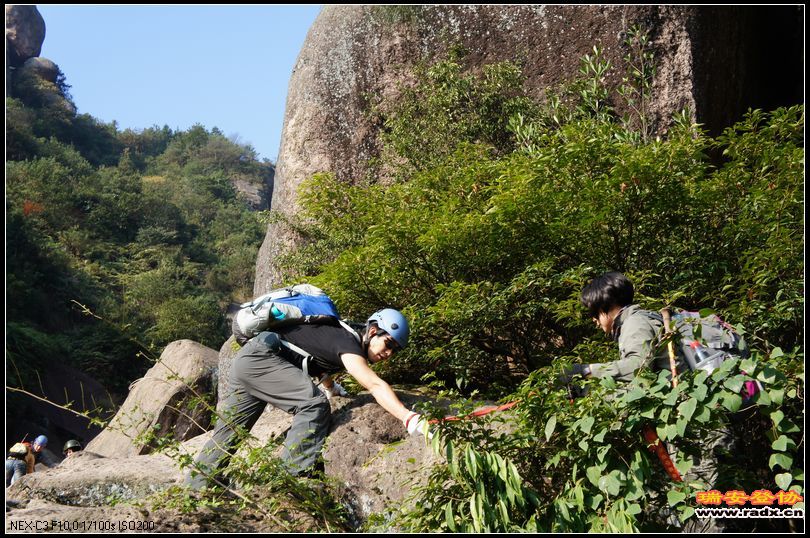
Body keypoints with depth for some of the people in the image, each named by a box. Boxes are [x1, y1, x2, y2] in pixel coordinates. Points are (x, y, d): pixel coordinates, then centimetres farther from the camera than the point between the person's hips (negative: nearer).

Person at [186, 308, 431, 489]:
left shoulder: (344, 337, 12)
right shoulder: (348, 342, -17)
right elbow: (375, 385, -33)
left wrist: (332, 388, 51)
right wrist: (411, 420, -41)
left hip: (246, 362, 10)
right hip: (259, 357, -10)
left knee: (229, 430, 16)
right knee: (314, 404, -22)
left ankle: (194, 488, 27)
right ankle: (296, 478, -21)